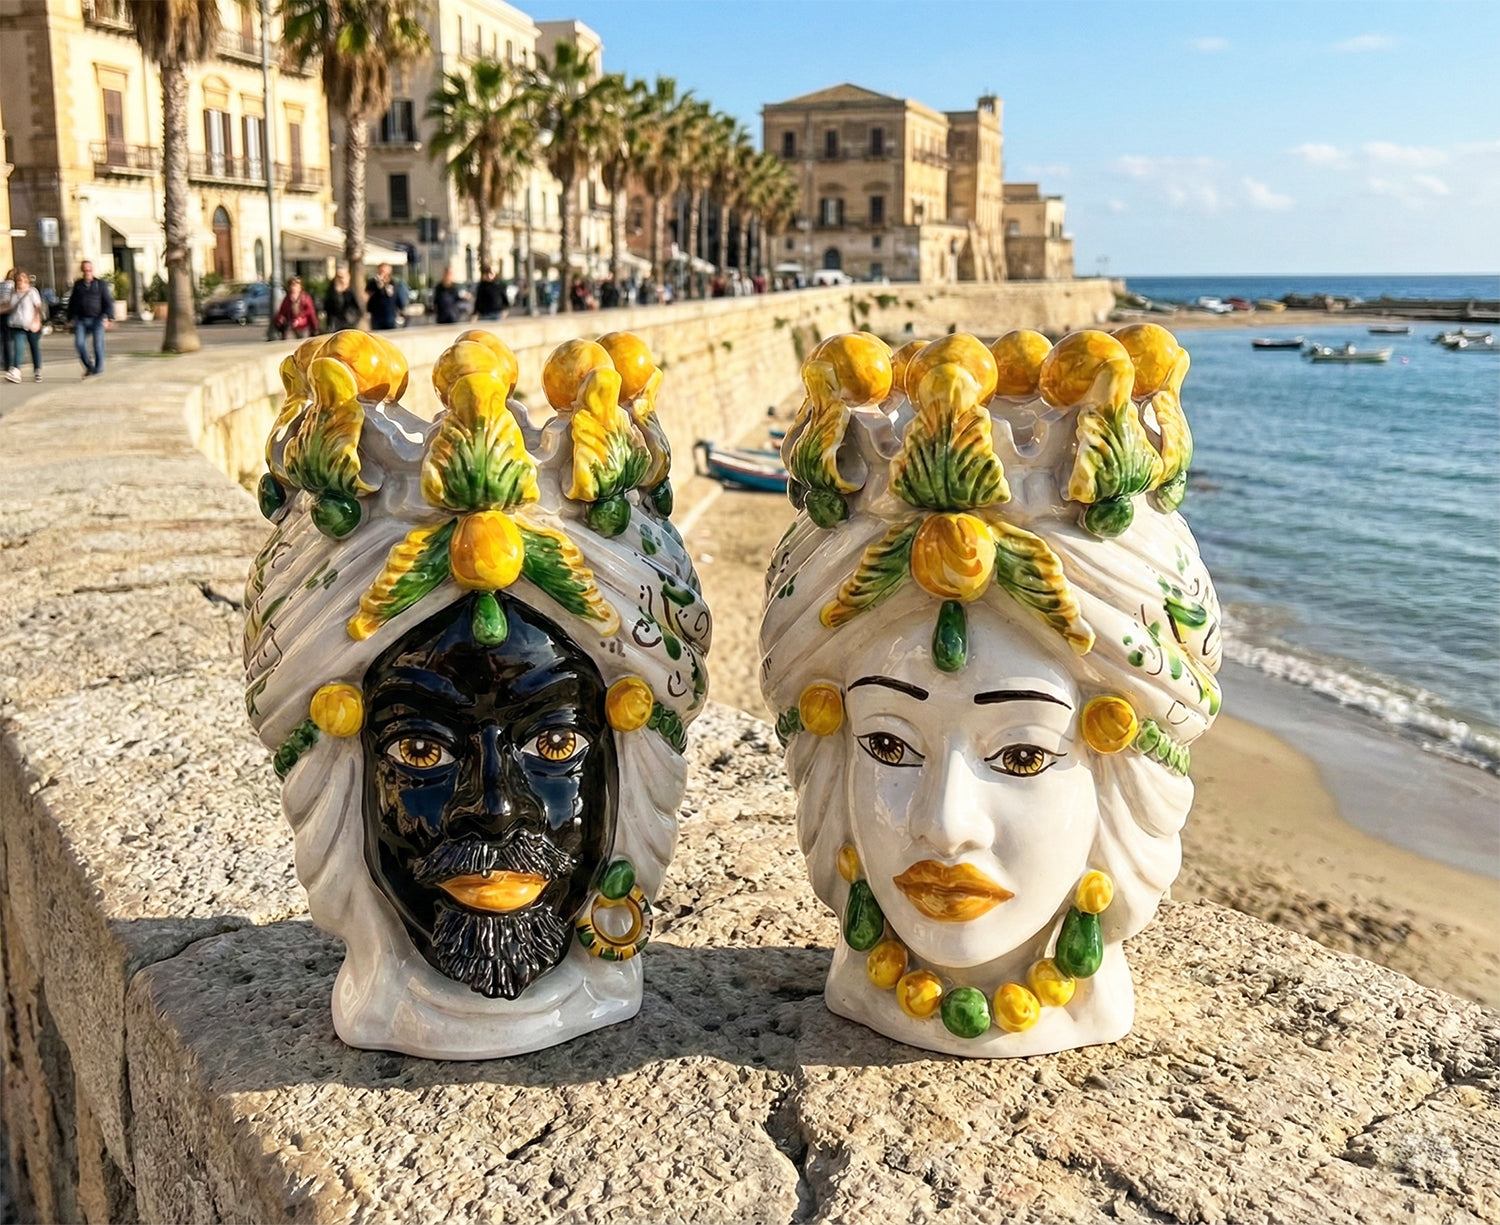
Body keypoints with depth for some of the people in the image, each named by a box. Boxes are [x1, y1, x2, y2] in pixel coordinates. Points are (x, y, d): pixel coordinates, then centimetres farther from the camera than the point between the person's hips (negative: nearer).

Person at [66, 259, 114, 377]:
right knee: (79, 343, -9)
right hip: (81, 319, 3)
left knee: (98, 344, -6)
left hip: (97, 319, -3)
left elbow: (108, 302, 0)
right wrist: (71, 318, 14)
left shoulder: (100, 284, 3)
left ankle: (98, 369, 6)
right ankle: (89, 366, 7)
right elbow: (72, 302, 18)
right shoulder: (77, 285, 11)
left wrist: (110, 318, -9)